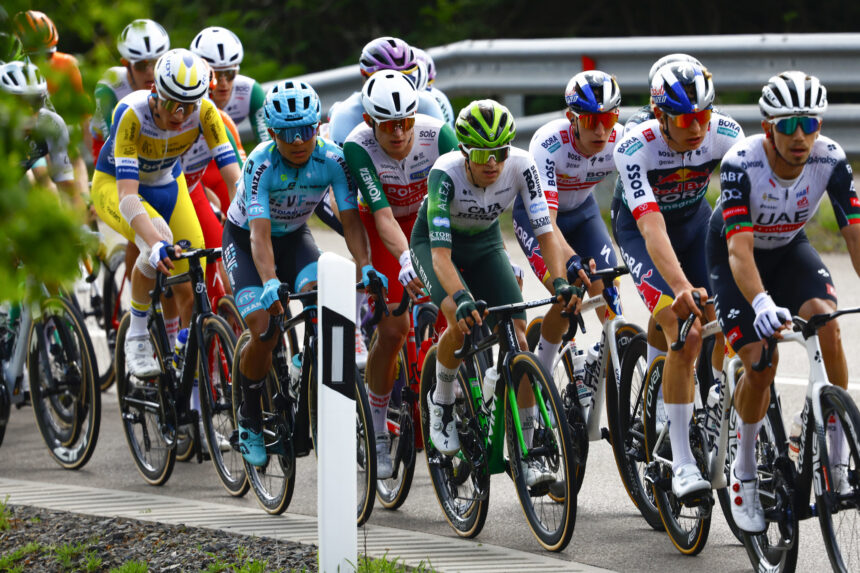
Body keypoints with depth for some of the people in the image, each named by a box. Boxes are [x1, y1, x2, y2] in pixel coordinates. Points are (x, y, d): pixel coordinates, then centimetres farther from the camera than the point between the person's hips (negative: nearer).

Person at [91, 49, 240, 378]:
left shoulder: (204, 113, -26)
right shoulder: (132, 113, -36)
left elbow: (235, 178, -29)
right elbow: (128, 196, -43)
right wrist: (155, 243, -59)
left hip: (167, 186, 4)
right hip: (114, 185, -4)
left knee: (191, 287, -10)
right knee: (158, 241, -35)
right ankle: (137, 338, -17)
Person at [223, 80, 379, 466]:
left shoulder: (332, 159, -23)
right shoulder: (261, 164, -32)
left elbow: (350, 220, -25)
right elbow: (259, 234, -39)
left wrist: (365, 267, -42)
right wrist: (269, 283, -55)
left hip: (294, 236, 3)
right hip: (244, 237, -3)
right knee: (265, 330, -18)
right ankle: (250, 422, 3)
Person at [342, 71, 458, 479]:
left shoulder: (437, 134, -28)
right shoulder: (358, 147, -31)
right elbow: (383, 215, -37)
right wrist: (405, 260, -55)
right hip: (380, 224, -2)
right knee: (393, 329, -14)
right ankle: (377, 433, 1)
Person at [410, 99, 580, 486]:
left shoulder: (520, 166, -27)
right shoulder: (445, 173, -35)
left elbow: (544, 230, -28)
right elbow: (441, 251, -41)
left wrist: (561, 282, -45)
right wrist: (461, 298, -57)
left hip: (485, 244, 3)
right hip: (434, 242, -3)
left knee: (518, 336, -12)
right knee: (463, 321, -32)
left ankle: (529, 455, -7)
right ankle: (442, 399, -2)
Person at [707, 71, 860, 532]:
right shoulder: (742, 163, -34)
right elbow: (740, 251, -42)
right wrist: (762, 303, -59)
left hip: (788, 248, 3)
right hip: (733, 255, -3)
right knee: (760, 364, -19)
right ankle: (744, 474, 6)